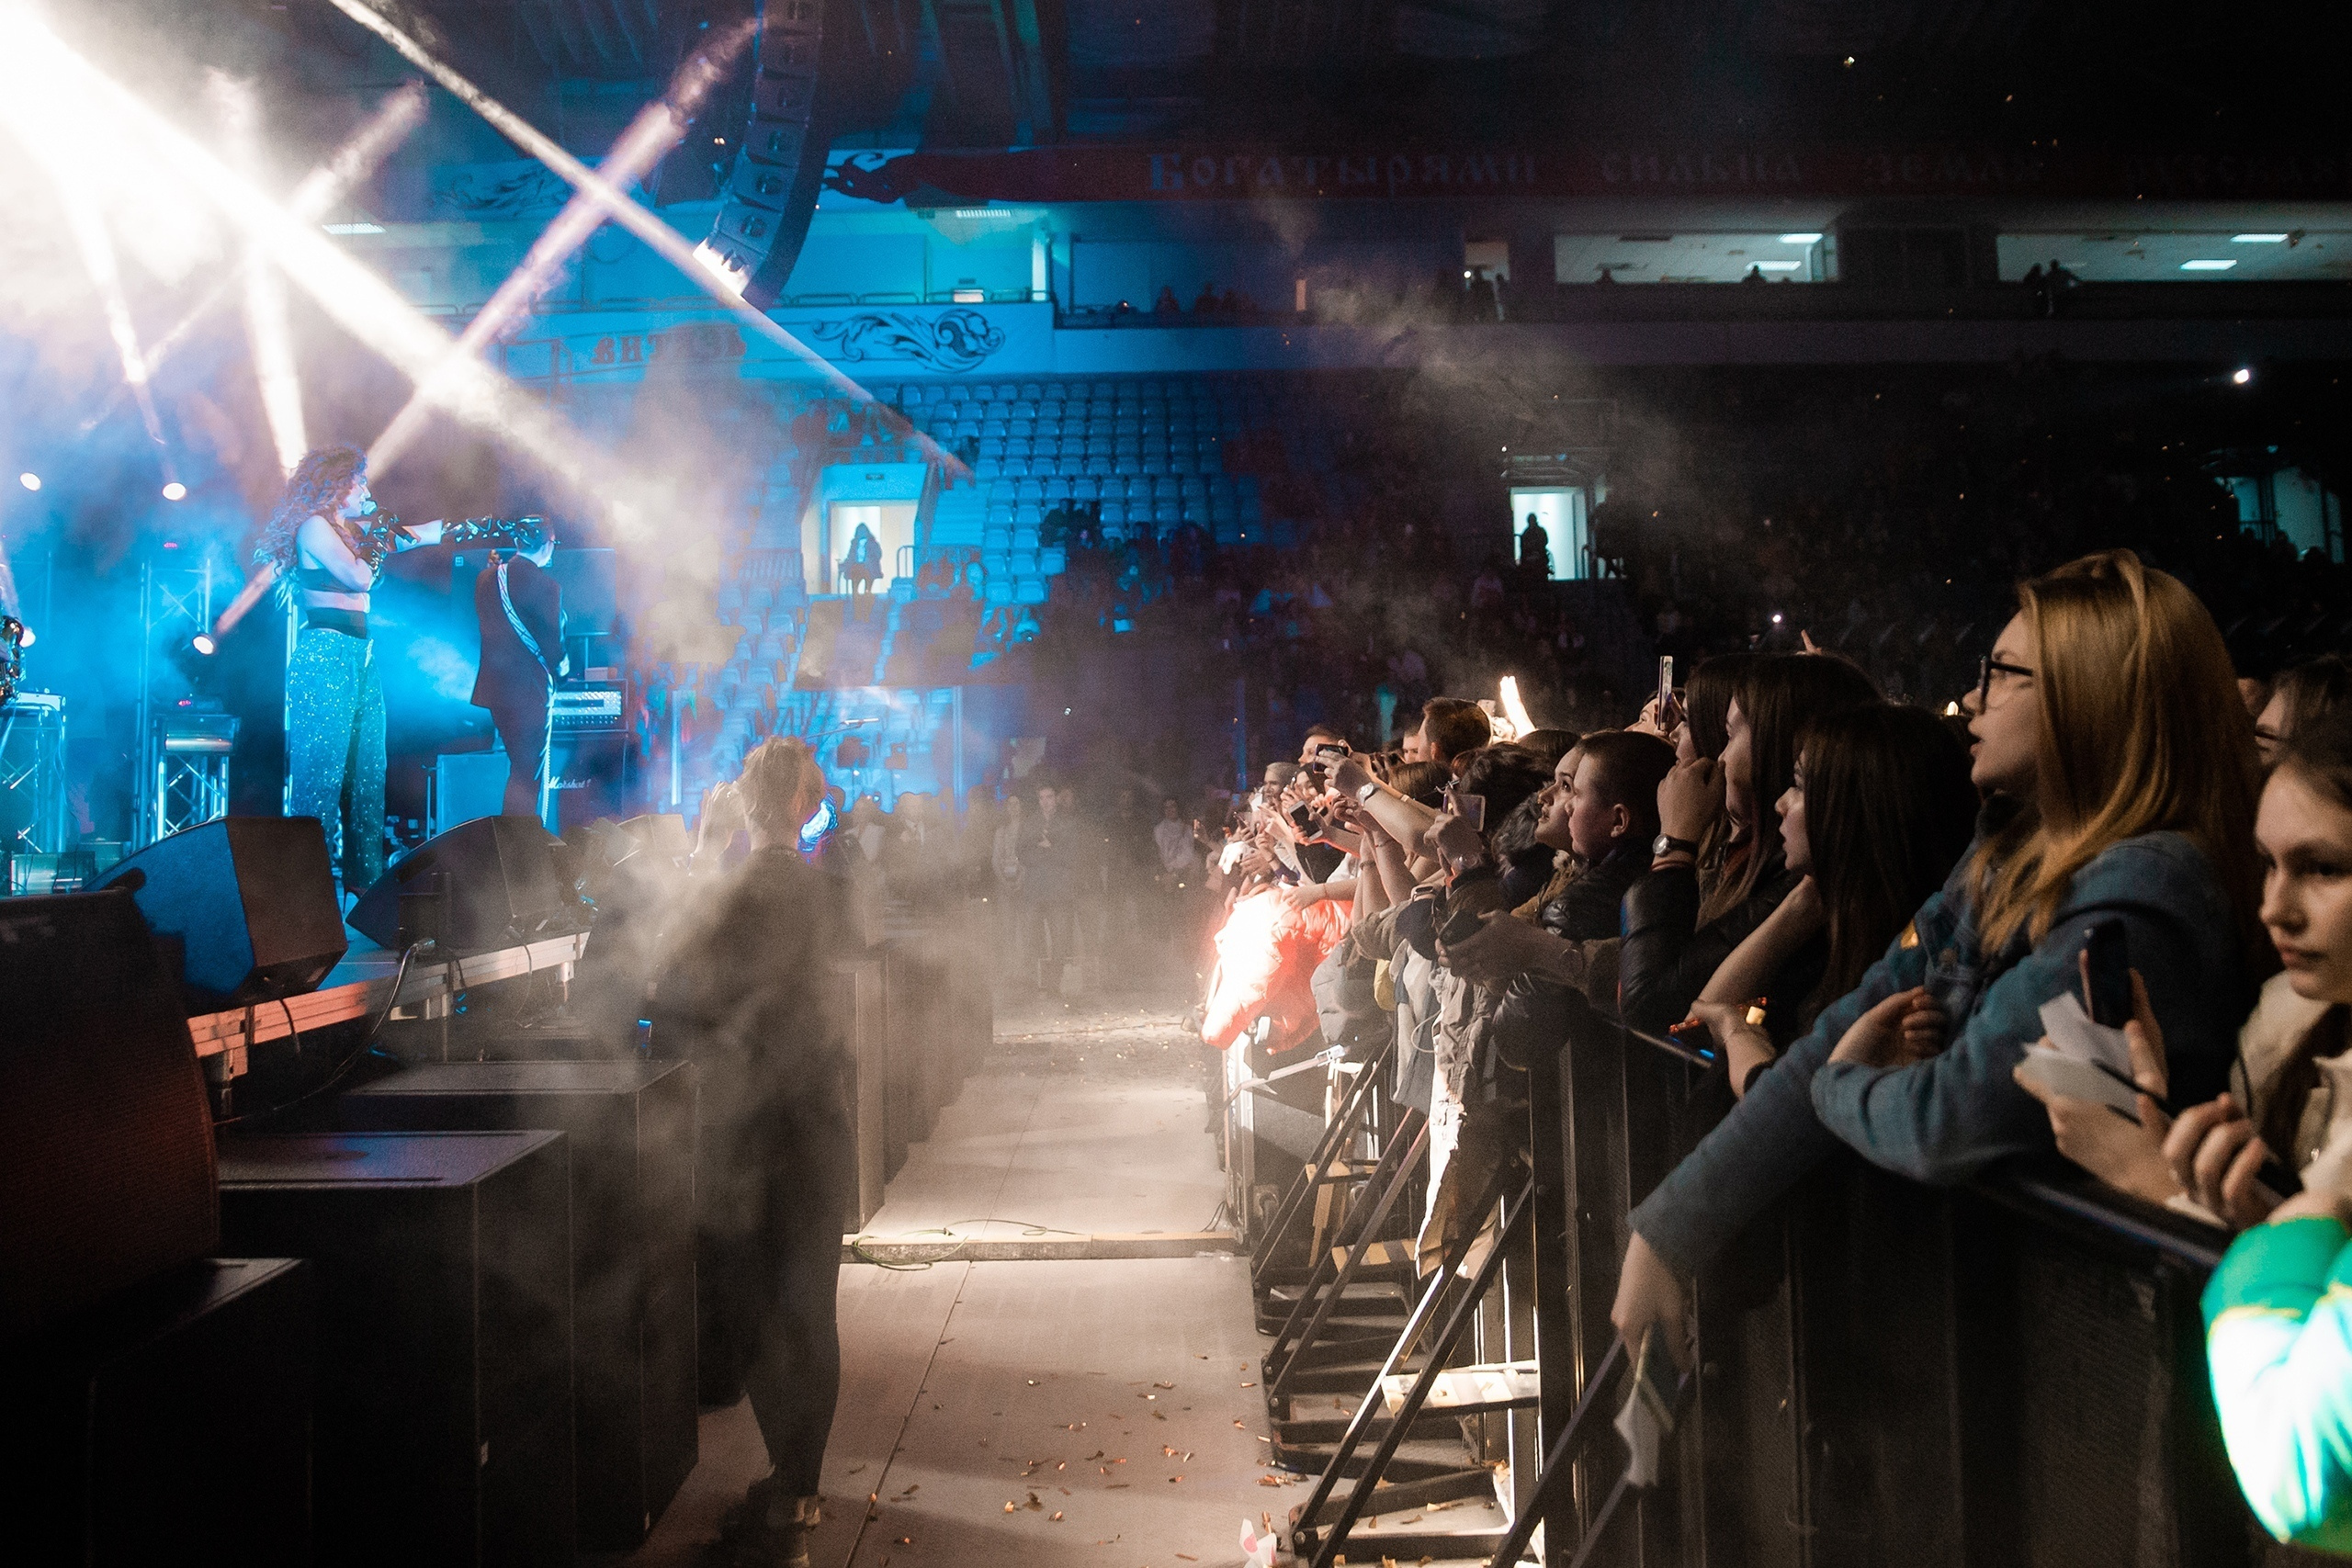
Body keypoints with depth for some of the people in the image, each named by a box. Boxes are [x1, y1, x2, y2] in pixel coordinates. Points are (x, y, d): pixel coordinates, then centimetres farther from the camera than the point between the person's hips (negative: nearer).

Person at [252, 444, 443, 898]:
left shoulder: (353, 530, 20)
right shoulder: (314, 526, -5)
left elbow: (416, 535, 29)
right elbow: (358, 577, -15)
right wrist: (378, 541, 1)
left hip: (359, 658, 9)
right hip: (325, 655, -9)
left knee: (367, 774, 7)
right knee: (321, 773, -9)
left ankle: (363, 880, 11)